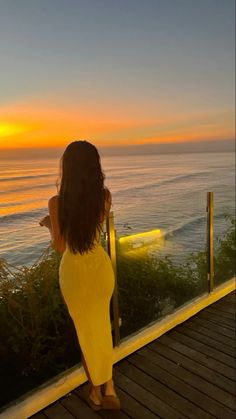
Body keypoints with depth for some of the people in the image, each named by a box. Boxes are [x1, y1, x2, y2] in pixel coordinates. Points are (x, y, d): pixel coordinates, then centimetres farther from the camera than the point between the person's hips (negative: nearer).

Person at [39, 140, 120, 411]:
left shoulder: (57, 202, -19)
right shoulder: (105, 196, -11)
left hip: (75, 271, -2)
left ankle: (96, 390, 39)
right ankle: (107, 386, 36)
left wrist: (49, 224, 6)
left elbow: (59, 246, -10)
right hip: (101, 266, 3)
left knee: (86, 330, 19)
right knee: (101, 325, 26)